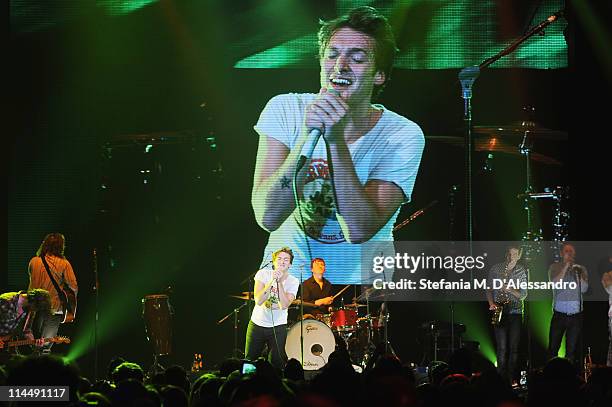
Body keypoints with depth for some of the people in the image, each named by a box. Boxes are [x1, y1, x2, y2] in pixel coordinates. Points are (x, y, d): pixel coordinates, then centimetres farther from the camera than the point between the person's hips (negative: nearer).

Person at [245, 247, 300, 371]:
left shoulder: (293, 282, -7)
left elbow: (284, 305, -22)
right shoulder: (263, 274, -8)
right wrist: (272, 281, -26)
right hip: (257, 324, 0)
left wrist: (280, 282, -25)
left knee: (276, 364, -2)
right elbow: (258, 301, -20)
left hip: (278, 328, 0)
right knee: (249, 361, 8)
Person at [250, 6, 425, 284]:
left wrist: (336, 140, -25)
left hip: (362, 286, -1)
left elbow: (359, 230, -19)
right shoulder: (285, 110, -4)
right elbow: (268, 217, -15)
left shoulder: (403, 136, -8)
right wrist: (307, 136, -25)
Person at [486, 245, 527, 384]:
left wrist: (510, 289, -16)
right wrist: (491, 303, -2)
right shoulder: (495, 269, 6)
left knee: (514, 347, -3)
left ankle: (511, 377, 3)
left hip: (515, 312, 0)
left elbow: (523, 295, 0)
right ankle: (501, 378, 0)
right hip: (499, 312, 0)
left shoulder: (522, 271, 3)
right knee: (501, 347, -4)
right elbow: (489, 289, 13)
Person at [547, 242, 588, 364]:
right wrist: (566, 266, -12)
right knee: (553, 348, 0)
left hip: (576, 314, 1)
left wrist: (578, 272, -12)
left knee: (571, 349, 4)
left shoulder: (581, 269, 8)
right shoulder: (555, 267, 5)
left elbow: (584, 289, -2)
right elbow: (555, 283, -12)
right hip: (559, 314, -1)